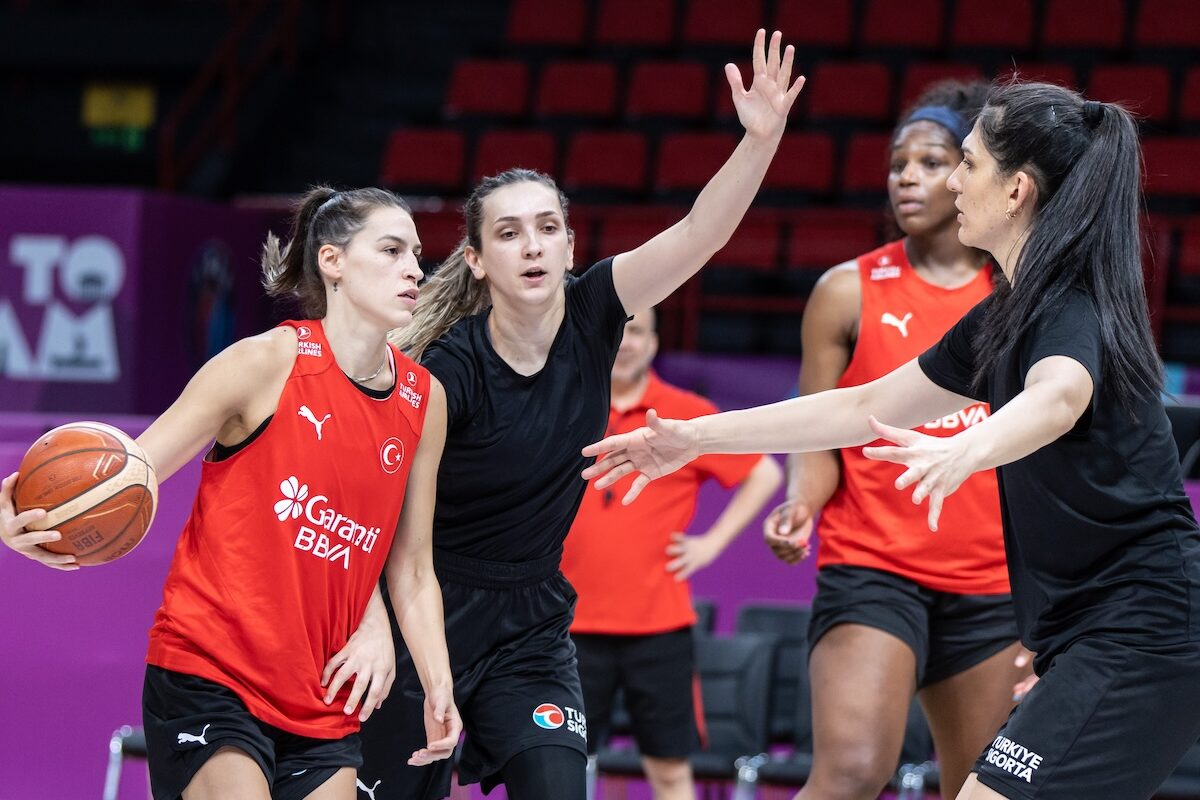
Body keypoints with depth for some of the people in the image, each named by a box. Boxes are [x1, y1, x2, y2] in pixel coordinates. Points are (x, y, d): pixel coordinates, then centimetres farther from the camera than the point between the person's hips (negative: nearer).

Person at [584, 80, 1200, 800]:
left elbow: (1058, 396, -40)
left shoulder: (1072, 306, -16)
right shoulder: (1009, 314, 14)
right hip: (1097, 639, 10)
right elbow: (867, 407, 21)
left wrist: (964, 451, -60)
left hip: (1138, 635, -10)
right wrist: (698, 437, 21)